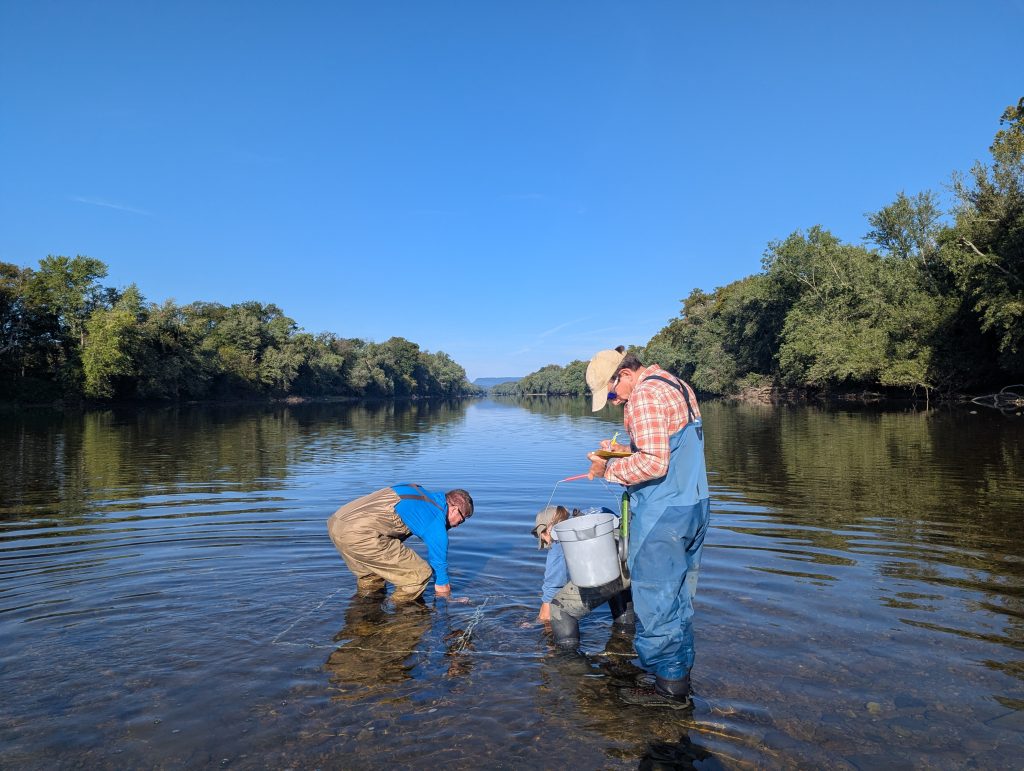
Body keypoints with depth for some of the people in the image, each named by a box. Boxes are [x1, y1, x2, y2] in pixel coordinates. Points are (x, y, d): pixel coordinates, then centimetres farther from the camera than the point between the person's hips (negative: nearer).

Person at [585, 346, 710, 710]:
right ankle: (680, 674, 29)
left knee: (655, 598, 2)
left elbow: (653, 463, -26)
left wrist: (609, 469, -13)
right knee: (679, 596, 18)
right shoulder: (677, 386, 15)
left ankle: (666, 684, 13)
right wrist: (623, 451, 12)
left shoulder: (645, 395, -17)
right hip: (695, 506, 10)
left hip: (663, 514, -10)